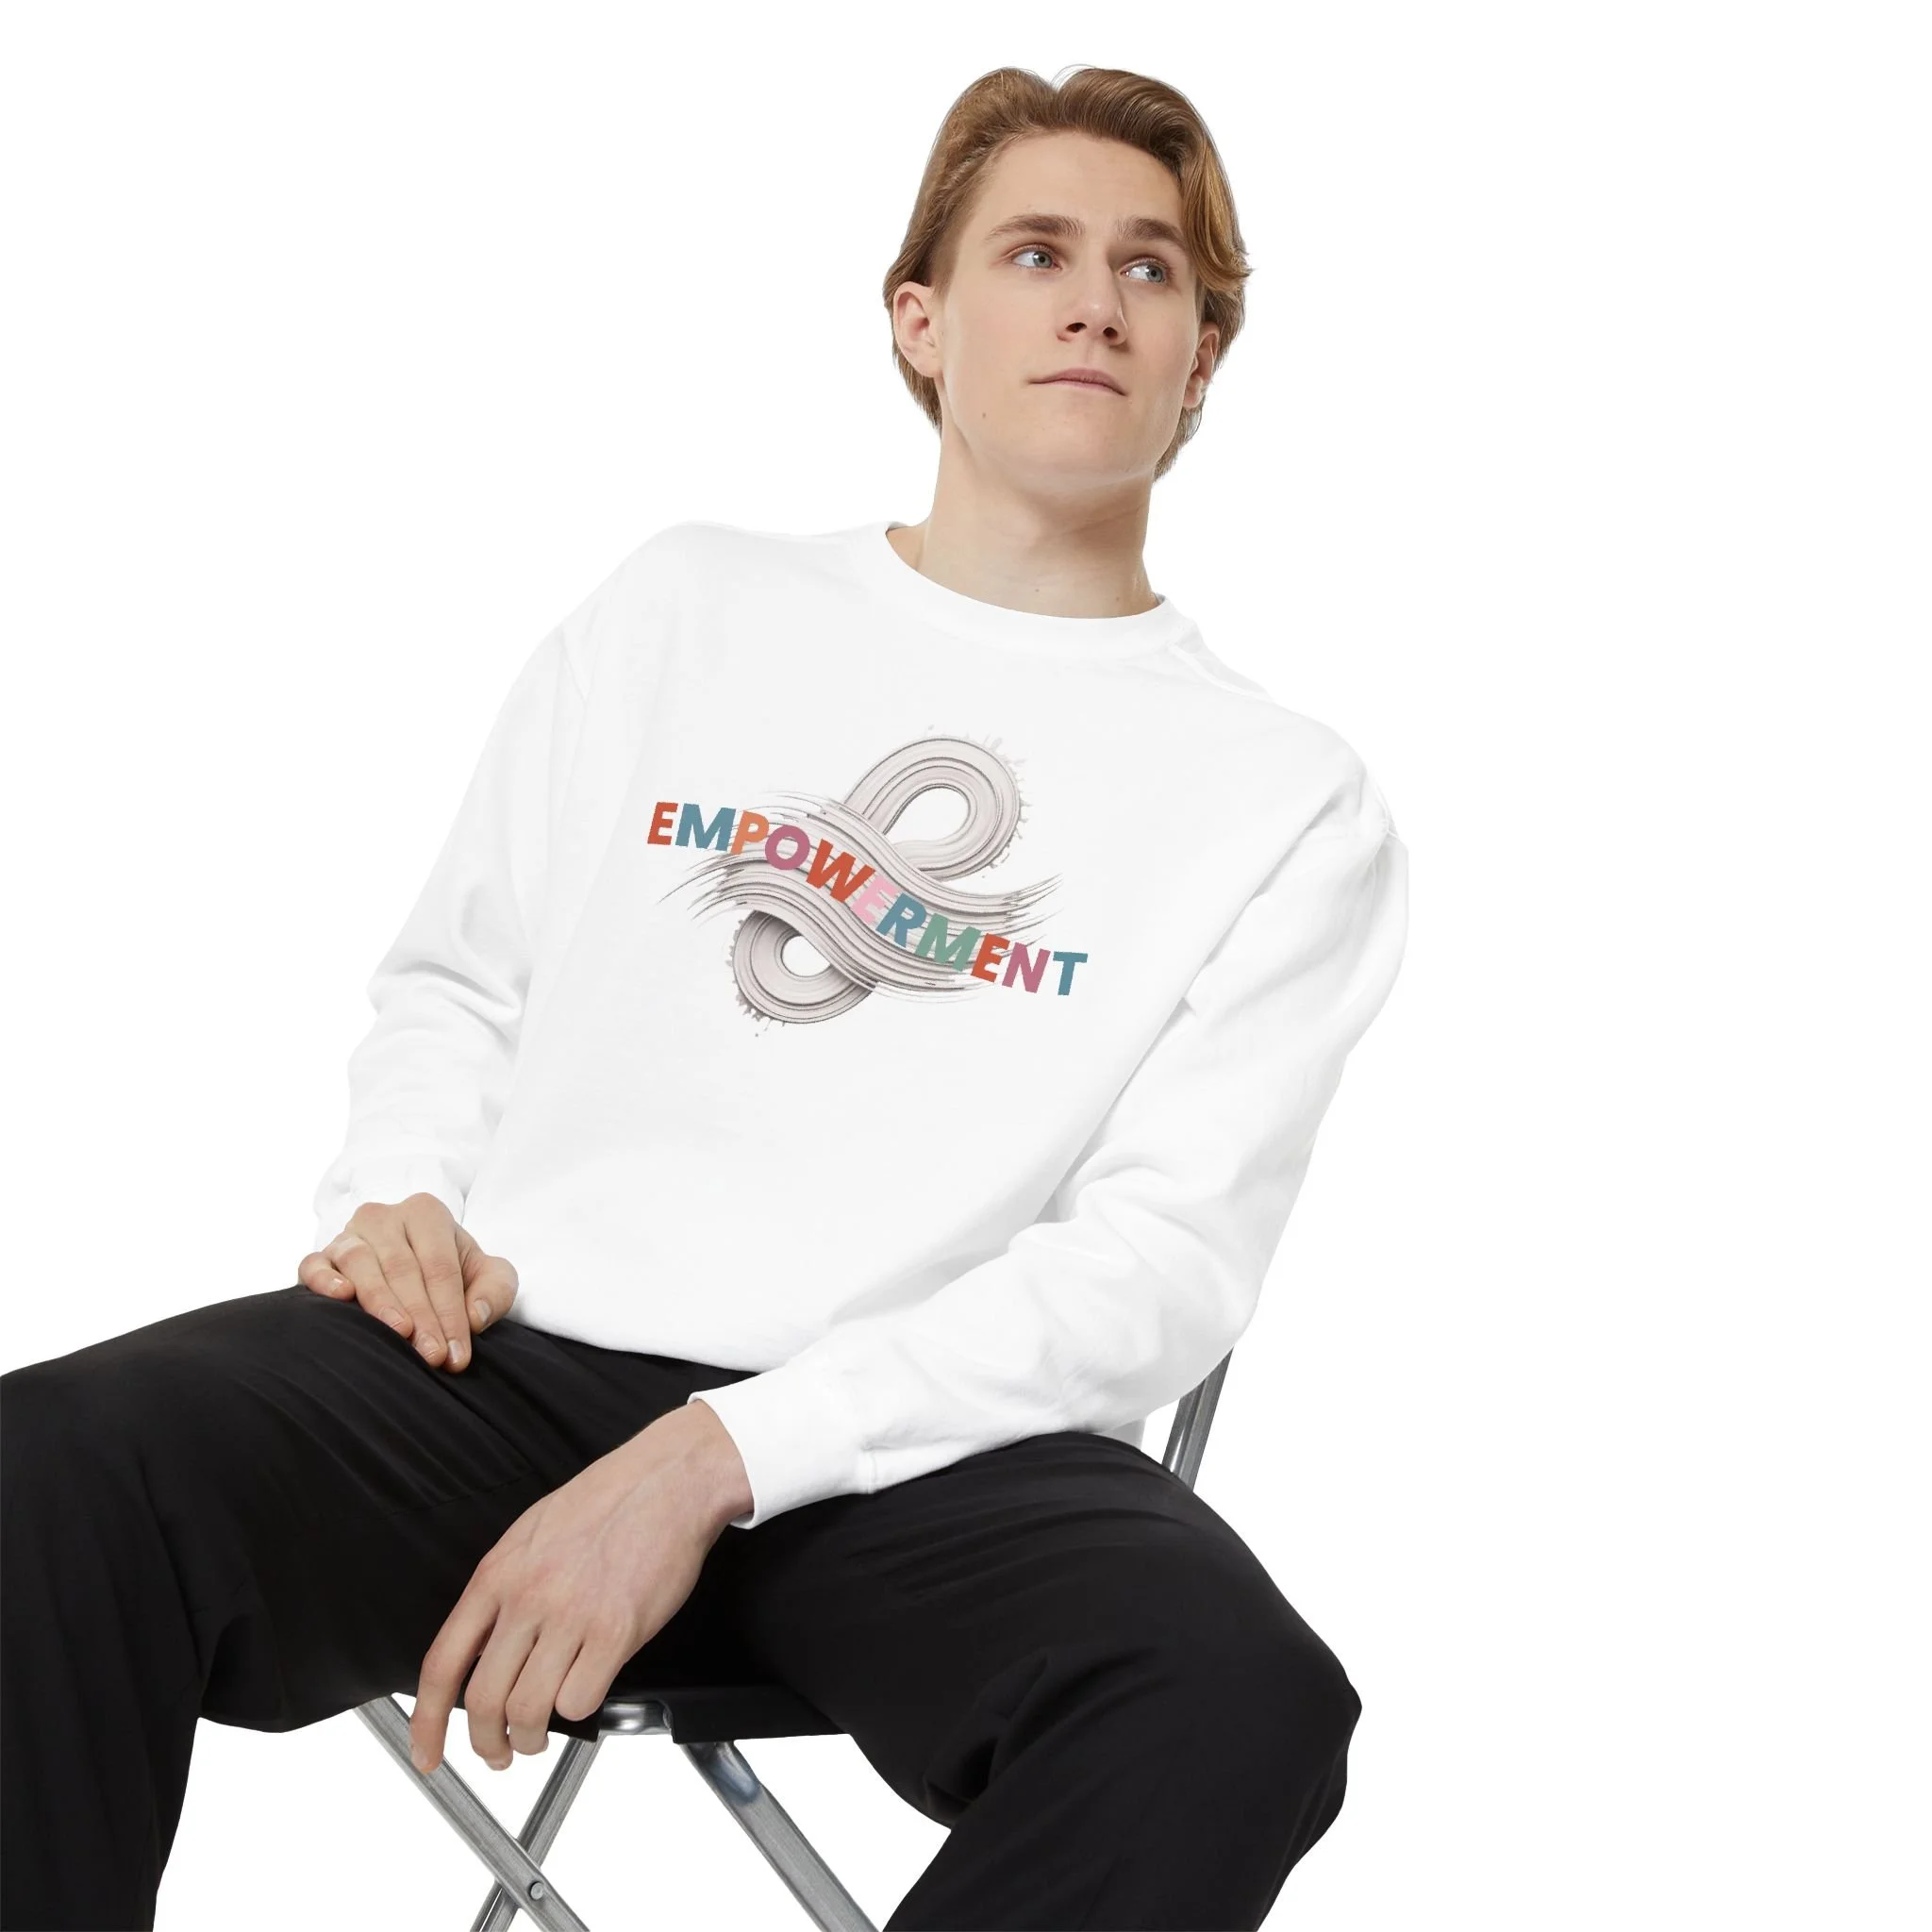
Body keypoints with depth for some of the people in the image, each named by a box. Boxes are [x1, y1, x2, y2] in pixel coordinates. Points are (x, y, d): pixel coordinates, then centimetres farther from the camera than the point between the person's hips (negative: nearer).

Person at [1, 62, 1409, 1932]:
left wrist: (713, 1462, -16)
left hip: (914, 1448, -1)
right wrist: (395, 1200, -1)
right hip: (508, 1354, 1)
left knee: (1238, 1696, -36)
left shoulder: (1292, 805, 9)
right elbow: (456, 984, 24)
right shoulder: (687, 607, 19)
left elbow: (1166, 1263, -2)